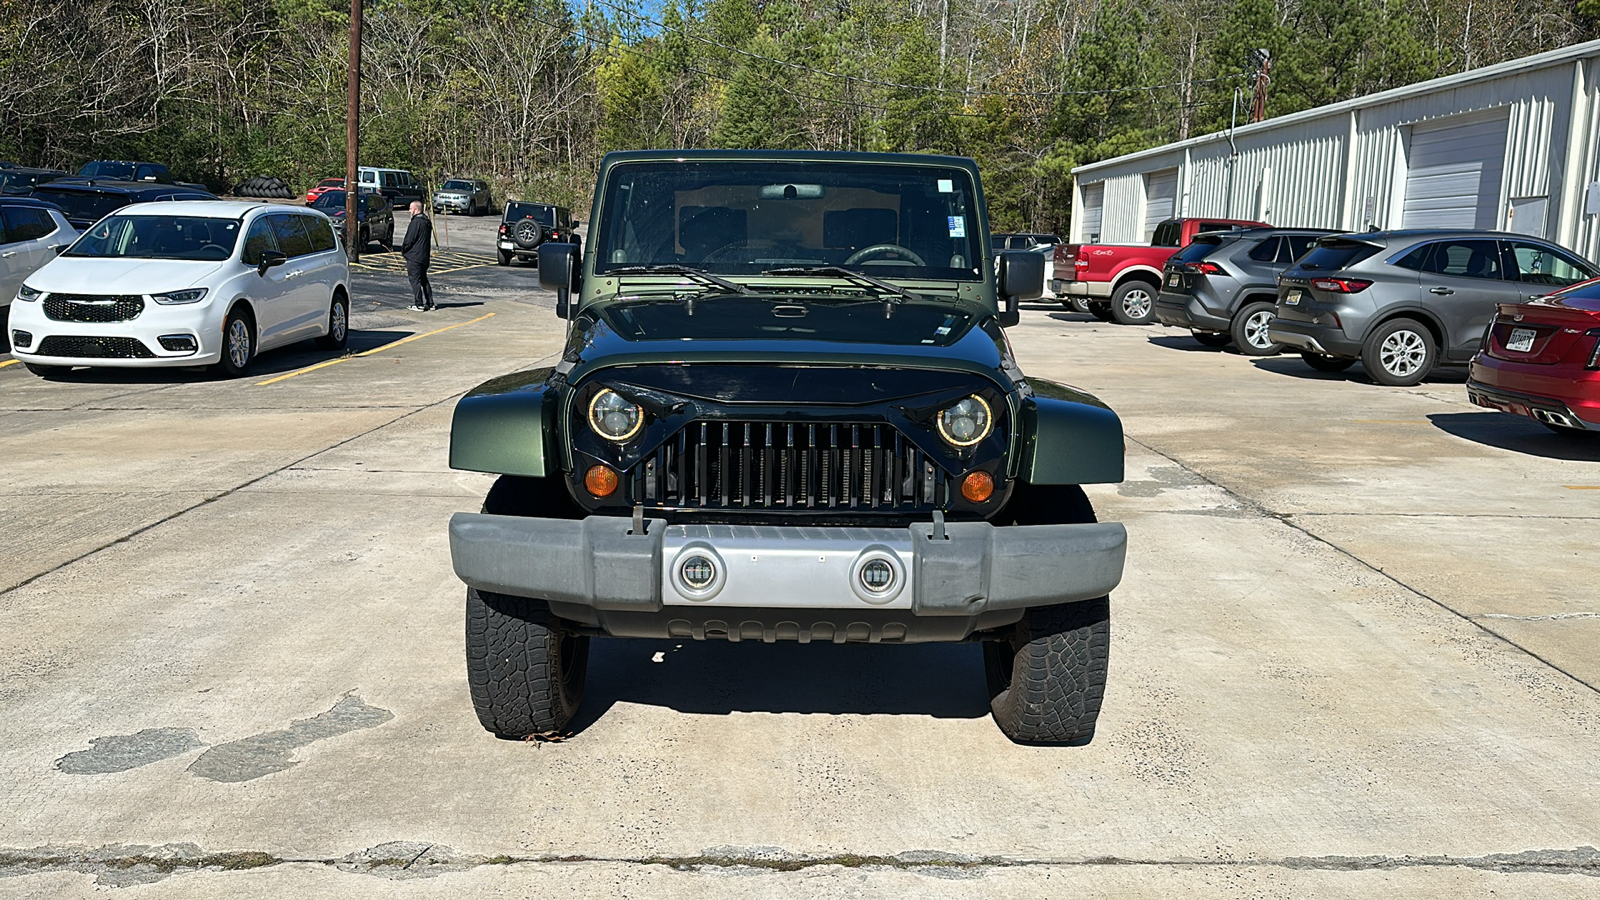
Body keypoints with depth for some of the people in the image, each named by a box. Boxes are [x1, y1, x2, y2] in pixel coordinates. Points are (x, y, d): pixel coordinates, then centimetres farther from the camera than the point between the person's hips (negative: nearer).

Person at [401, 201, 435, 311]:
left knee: (415, 280, -4)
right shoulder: (427, 222, 12)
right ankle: (430, 303, 15)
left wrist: (403, 249, 1)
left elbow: (409, 239, -17)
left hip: (414, 256, -9)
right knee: (424, 280, 15)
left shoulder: (416, 222, -17)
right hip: (425, 256, 9)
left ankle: (419, 304, -5)